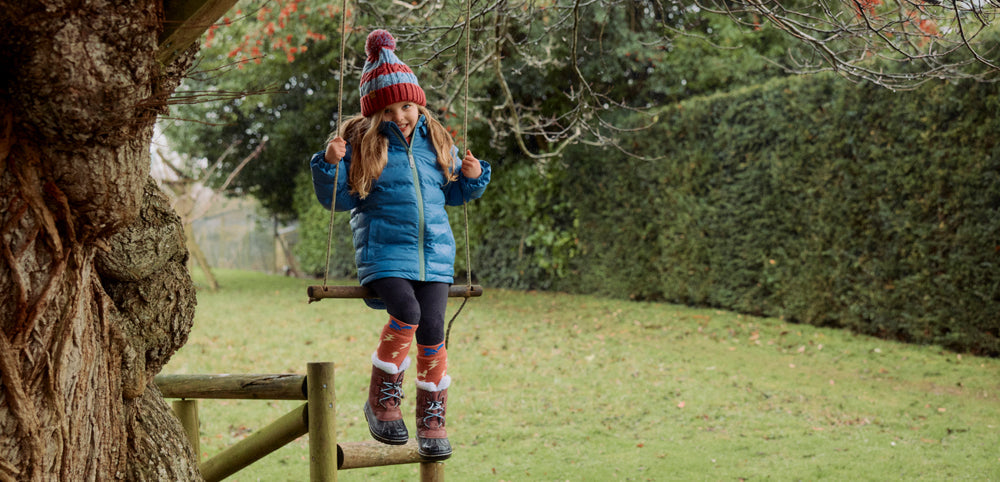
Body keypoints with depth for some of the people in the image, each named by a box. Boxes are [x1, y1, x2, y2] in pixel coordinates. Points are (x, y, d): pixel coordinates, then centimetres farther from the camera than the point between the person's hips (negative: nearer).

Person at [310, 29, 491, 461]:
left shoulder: (435, 141, 14)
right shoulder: (362, 143, 3)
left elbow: (452, 192, 25)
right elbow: (340, 199, 2)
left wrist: (472, 177, 5)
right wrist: (330, 164, -14)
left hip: (434, 253, 3)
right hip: (384, 251, -3)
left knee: (432, 329, -9)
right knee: (406, 312, -28)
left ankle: (432, 419, 6)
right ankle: (382, 399, -9)